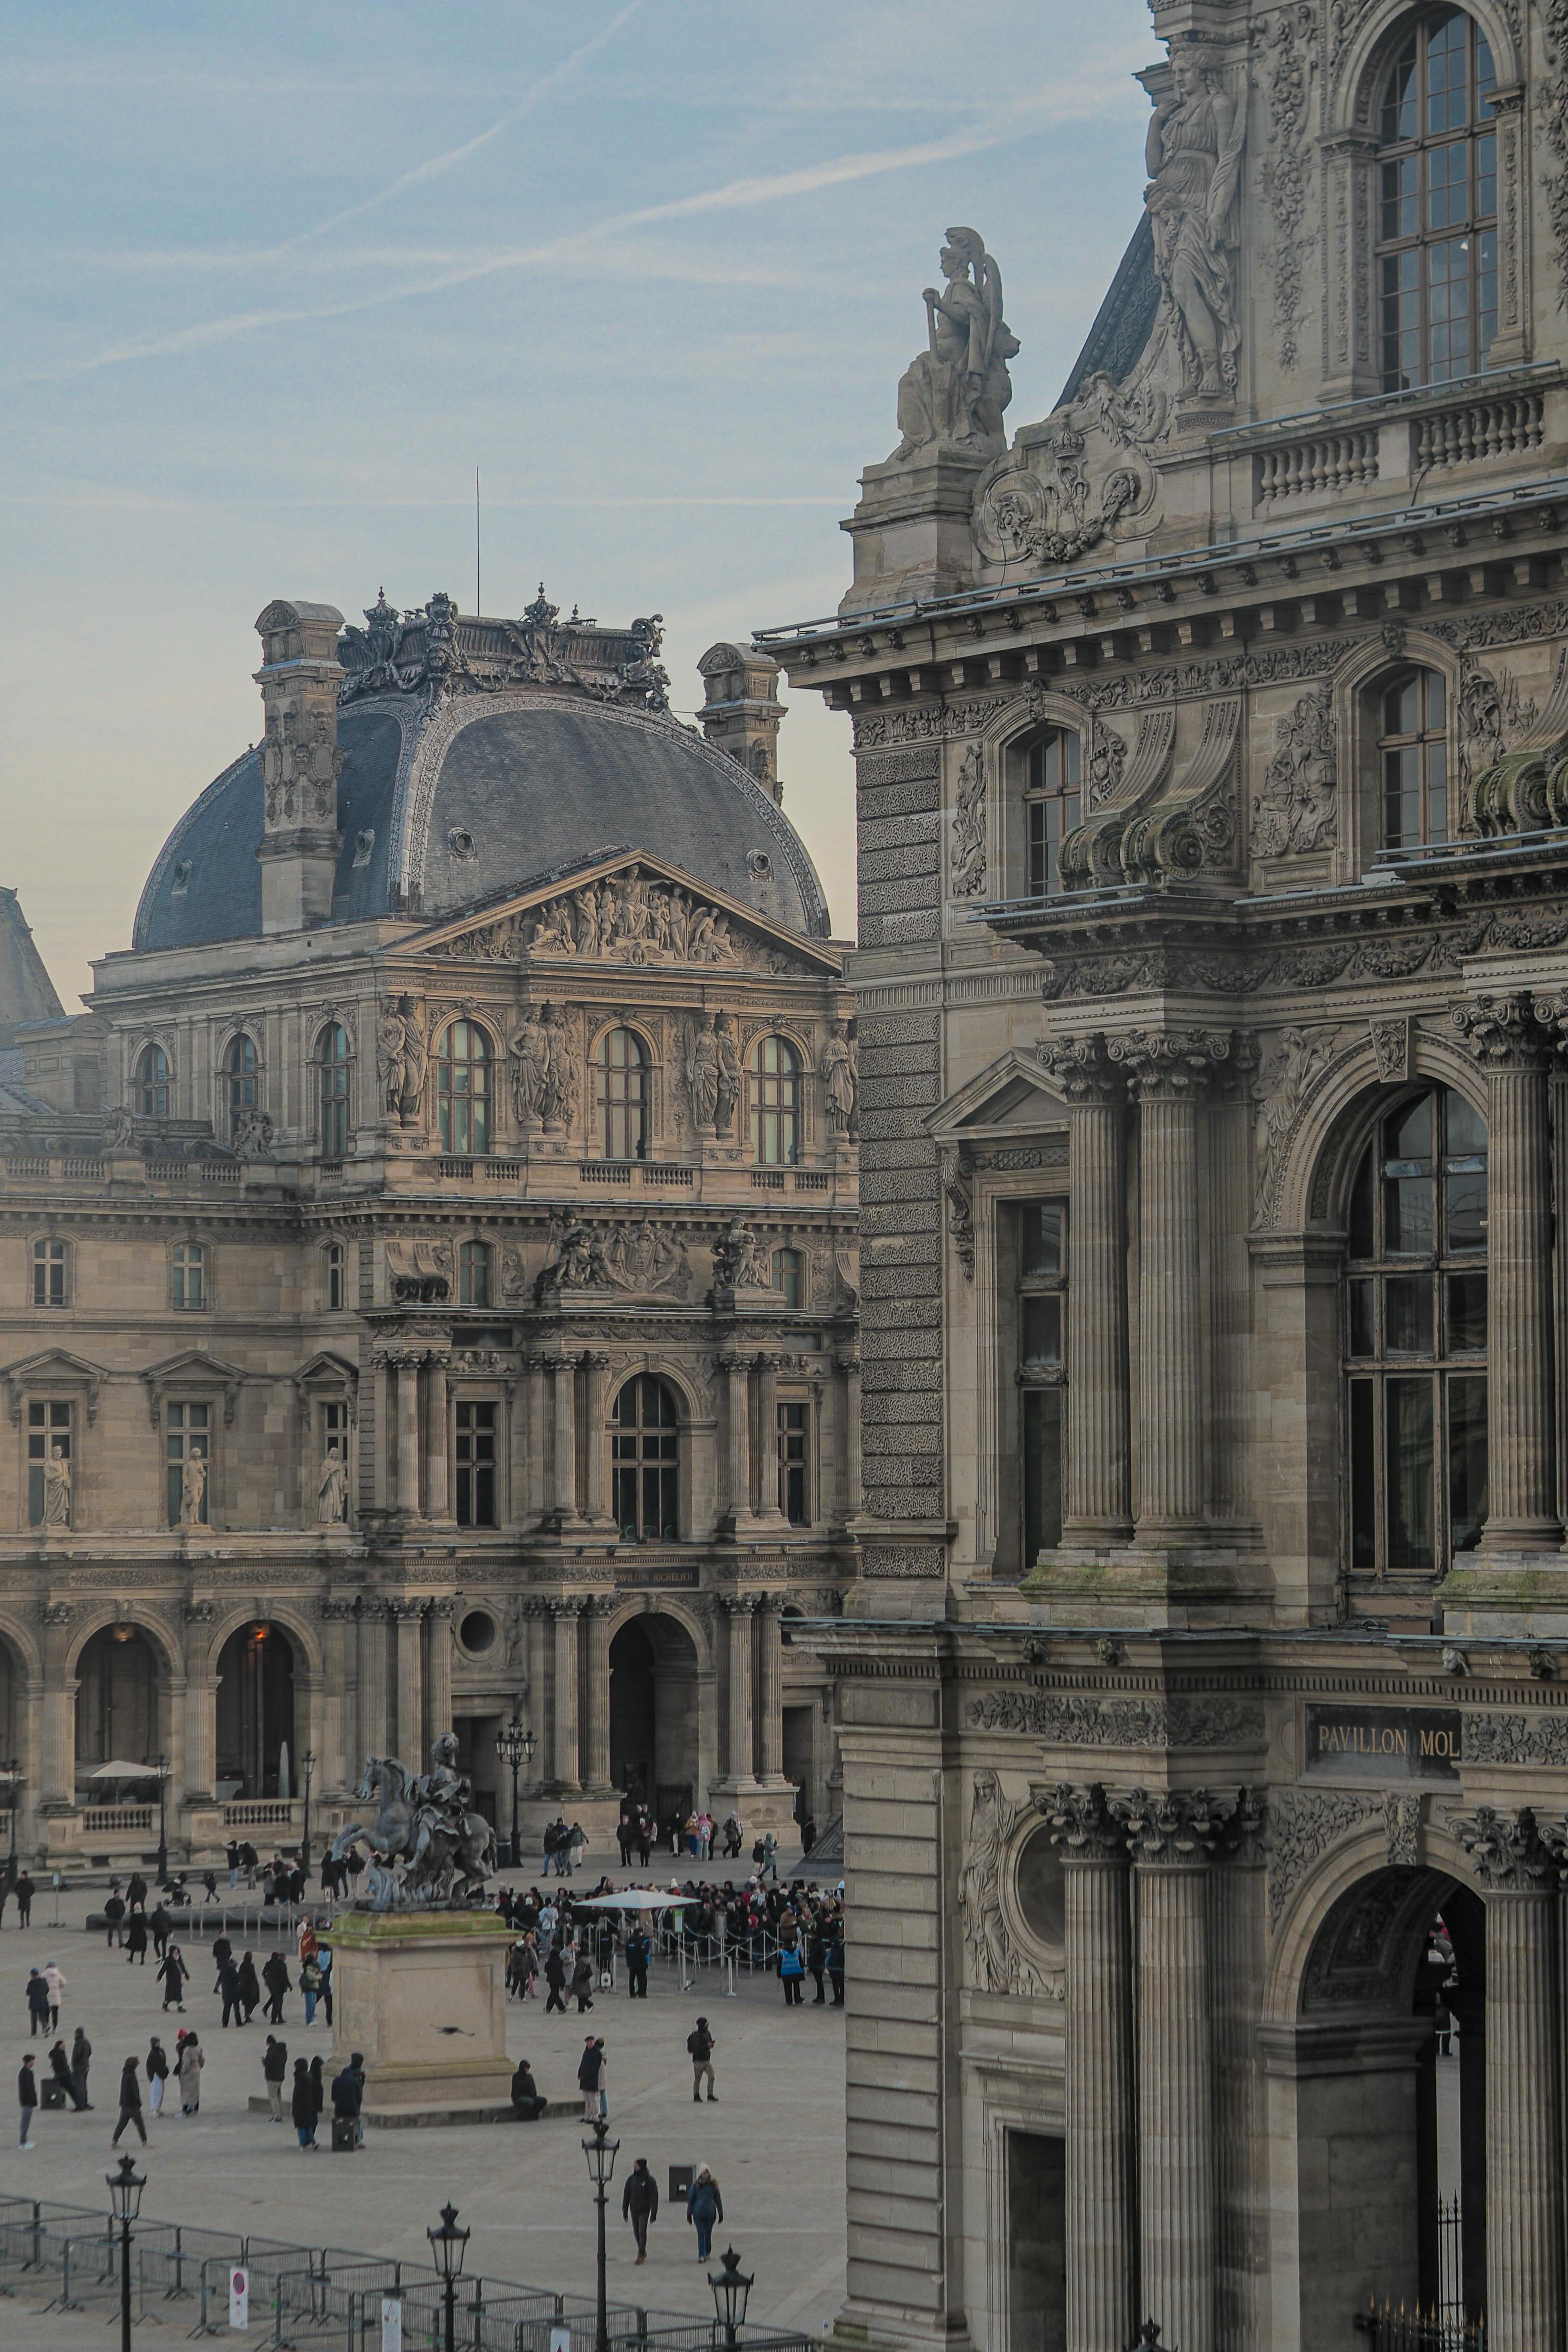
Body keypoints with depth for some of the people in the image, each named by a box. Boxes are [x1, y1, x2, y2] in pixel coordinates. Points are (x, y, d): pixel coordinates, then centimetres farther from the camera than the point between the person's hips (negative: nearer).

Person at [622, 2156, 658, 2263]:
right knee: (636, 2232, 11)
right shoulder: (631, 2179, 4)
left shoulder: (649, 2180, -9)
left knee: (642, 2232, -10)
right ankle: (643, 2252, 27)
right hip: (634, 2210, 5)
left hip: (644, 2210, -5)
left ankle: (641, 2255, -7)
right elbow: (626, 2195, 8)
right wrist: (625, 2211, 7)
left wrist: (654, 2213, -12)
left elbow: (654, 2197, -8)